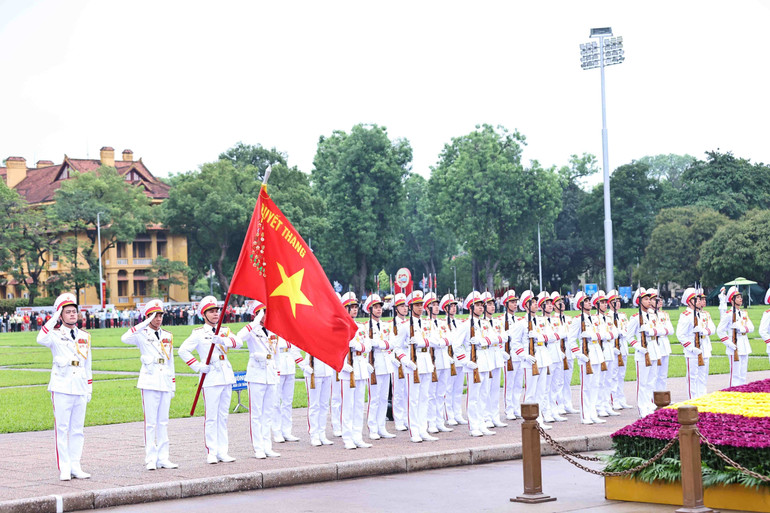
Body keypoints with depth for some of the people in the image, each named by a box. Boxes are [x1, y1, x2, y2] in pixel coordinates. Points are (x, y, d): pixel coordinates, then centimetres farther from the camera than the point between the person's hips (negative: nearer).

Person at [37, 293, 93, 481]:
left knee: (77, 429, 7)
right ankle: (64, 468, 0)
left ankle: (75, 466, 13)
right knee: (62, 429, -3)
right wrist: (54, 319, -17)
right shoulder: (55, 335, -1)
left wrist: (89, 389, 16)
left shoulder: (84, 336, 14)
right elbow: (41, 339, -25)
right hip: (61, 388, -4)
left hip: (80, 389, 5)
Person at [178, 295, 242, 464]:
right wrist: (198, 366, -10)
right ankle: (211, 453, -1)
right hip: (211, 378, -5)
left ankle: (222, 452, 12)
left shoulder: (224, 331, 15)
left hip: (226, 377, 5)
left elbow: (238, 342, -3)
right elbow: (182, 351, -7)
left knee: (223, 416, 8)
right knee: (211, 417, -5)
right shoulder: (198, 333, 0)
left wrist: (223, 340, -21)